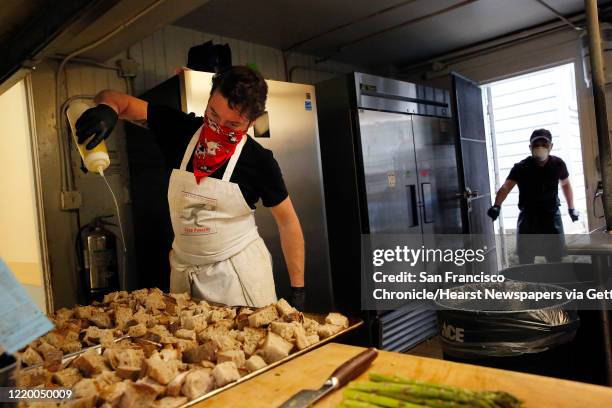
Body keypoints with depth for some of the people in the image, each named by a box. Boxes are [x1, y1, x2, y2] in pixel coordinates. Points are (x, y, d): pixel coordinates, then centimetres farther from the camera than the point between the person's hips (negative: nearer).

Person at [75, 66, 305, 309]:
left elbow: (288, 222, -6)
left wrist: (298, 289, -6)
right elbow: (113, 98, -3)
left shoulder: (259, 161, -16)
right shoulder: (181, 130, -9)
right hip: (184, 270, 3)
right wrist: (107, 108, -28)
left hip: (240, 271, -3)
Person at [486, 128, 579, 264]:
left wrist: (571, 208, 12)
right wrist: (497, 205, -45)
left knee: (556, 259, 9)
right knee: (525, 261, 1)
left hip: (552, 216, 2)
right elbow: (506, 187, -27)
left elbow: (565, 184, 16)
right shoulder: (521, 167, -14)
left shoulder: (558, 164, -3)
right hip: (528, 218, -2)